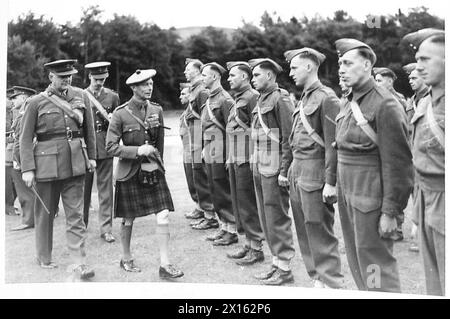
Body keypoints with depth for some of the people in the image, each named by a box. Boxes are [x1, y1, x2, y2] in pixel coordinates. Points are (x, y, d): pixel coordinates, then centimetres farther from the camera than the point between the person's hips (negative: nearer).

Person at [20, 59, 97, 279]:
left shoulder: (81, 96, 6)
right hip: (47, 163, -1)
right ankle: (44, 258, 29)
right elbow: (25, 138, -2)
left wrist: (91, 156, 11)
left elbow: (89, 129, 13)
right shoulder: (37, 102, -2)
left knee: (75, 214, 0)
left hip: (75, 163, 2)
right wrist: (27, 169, -8)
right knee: (45, 213, 12)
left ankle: (79, 262, 2)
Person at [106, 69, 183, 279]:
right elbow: (111, 147, -11)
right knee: (128, 219, 9)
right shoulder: (121, 114, -9)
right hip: (130, 173, -3)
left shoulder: (156, 110, 5)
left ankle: (164, 265, 3)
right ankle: (126, 259, 31)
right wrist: (138, 151, -18)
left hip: (154, 170, 4)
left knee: (163, 216, -5)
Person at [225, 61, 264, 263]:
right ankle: (248, 244, 25)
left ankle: (257, 248, 8)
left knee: (248, 203, -3)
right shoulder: (238, 99, 17)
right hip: (236, 160, 10)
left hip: (247, 160, -10)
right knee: (238, 202, 14)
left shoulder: (253, 97, -13)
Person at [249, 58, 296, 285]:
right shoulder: (261, 100, 15)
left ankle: (284, 269, 10)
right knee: (266, 219, 14)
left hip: (274, 170, -9)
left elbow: (288, 138, -16)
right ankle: (277, 262, 25)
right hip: (259, 169, 9)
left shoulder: (281, 99, -11)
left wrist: (284, 171, -18)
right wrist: (255, 165, 14)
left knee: (277, 220, -1)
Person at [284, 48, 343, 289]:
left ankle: (331, 283, 10)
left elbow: (332, 144, -16)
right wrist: (291, 170, 15)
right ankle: (317, 278, 25)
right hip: (297, 173, 9)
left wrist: (330, 182, -18)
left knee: (319, 231, -2)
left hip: (314, 175, -9)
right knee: (304, 230, 13)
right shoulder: (304, 99, 16)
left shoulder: (326, 98, -11)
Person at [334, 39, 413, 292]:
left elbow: (397, 164, -17)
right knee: (357, 263, 17)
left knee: (376, 267, 0)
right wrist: (339, 189, 12)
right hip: (348, 194, 8)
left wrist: (391, 211, -17)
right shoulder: (350, 103, 11)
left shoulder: (385, 104, -14)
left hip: (371, 200, -8)